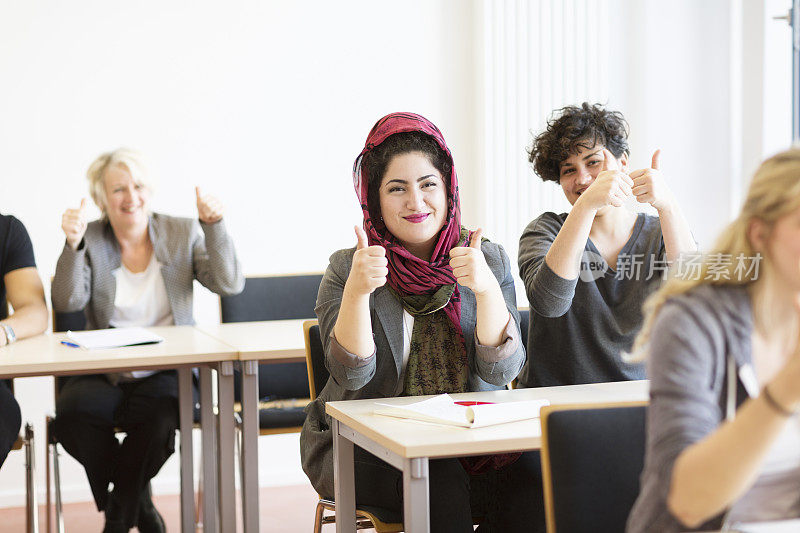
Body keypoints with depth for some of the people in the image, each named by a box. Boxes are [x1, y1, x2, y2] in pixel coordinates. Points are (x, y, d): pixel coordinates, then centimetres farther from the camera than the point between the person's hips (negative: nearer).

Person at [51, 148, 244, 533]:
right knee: (73, 410, -31)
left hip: (166, 370, 0)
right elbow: (68, 302, -9)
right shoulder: (90, 240, 5)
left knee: (160, 410, -34)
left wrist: (214, 226, -16)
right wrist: (73, 244, -20)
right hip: (106, 374, 1)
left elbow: (229, 284, -5)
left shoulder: (182, 233, 7)